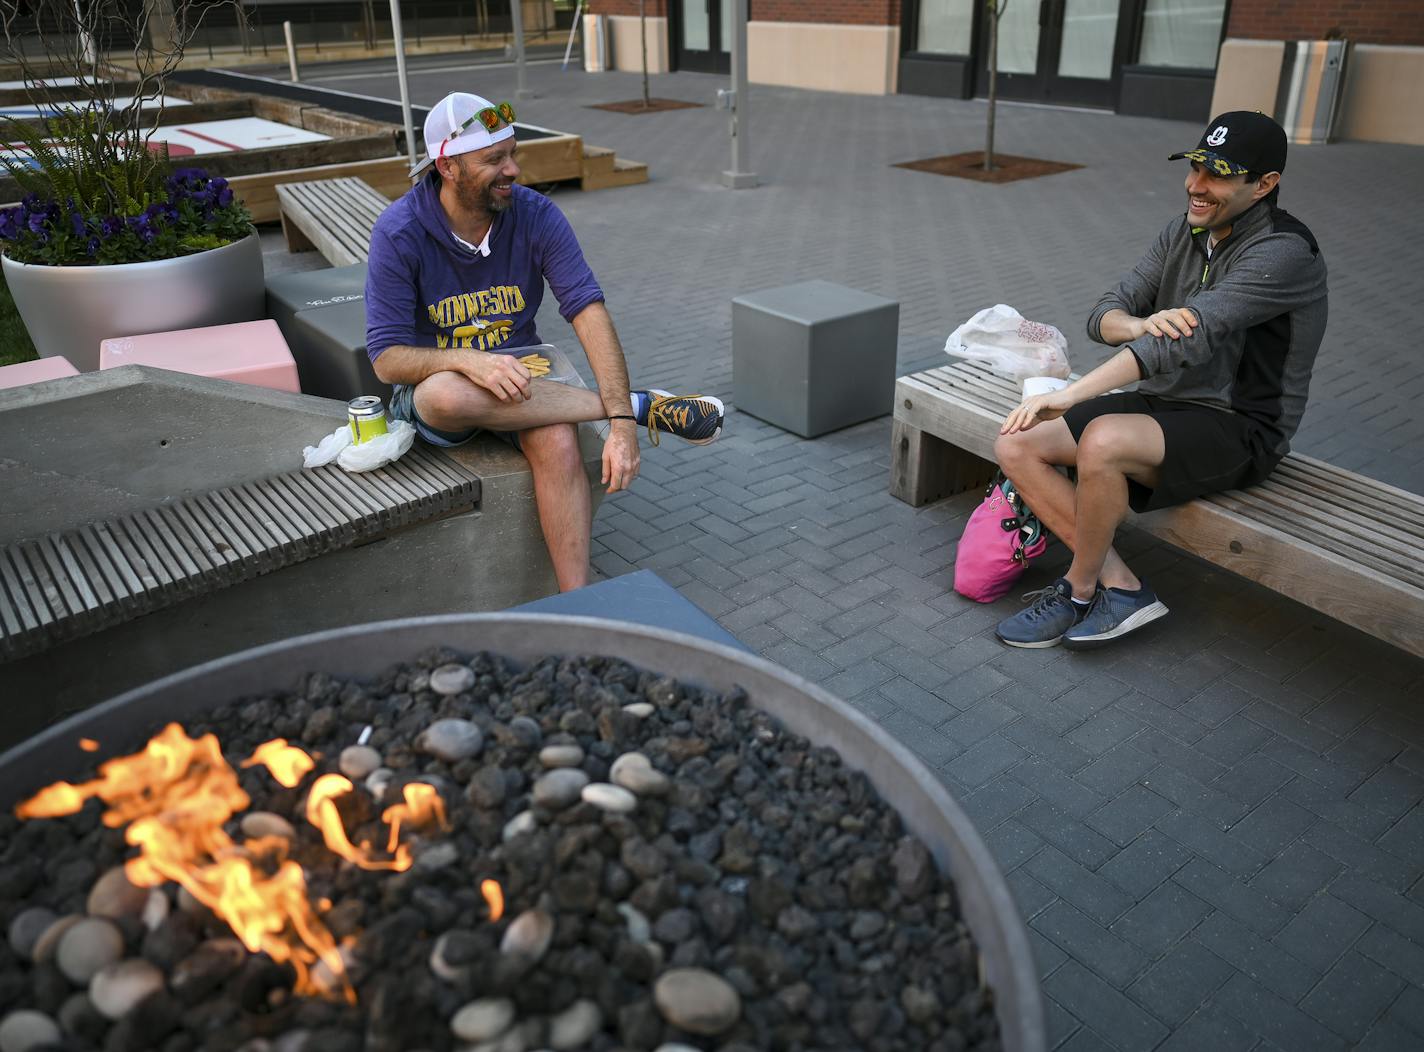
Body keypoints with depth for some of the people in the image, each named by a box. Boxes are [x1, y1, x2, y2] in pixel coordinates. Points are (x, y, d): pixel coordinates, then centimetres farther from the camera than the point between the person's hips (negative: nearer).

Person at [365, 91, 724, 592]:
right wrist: (468, 361, -37)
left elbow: (588, 312, -19)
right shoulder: (399, 232, -15)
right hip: (432, 388, -1)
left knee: (558, 441, -33)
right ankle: (642, 404, -26)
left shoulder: (536, 216, -10)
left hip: (521, 375, 1)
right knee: (450, 394, -38)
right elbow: (387, 359, -15)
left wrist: (621, 425, -32)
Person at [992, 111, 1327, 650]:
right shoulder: (1184, 232, 7)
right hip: (1162, 402, 8)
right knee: (1016, 447, -11)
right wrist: (1140, 325, -25)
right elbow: (1103, 317, 1)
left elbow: (1189, 339, -30)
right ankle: (1119, 585, -10)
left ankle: (1079, 591, -13)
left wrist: (1068, 394, -36)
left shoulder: (1283, 252, -18)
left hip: (1237, 428, -8)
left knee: (1102, 441, -38)